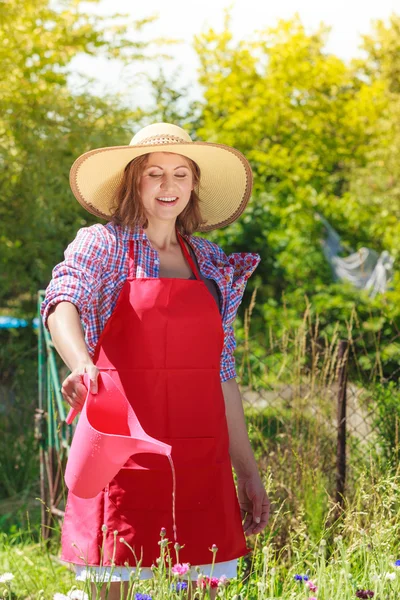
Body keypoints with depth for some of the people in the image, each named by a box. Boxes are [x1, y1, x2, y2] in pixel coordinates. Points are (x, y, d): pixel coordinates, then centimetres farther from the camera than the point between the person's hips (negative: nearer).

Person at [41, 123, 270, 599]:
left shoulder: (212, 265, 15)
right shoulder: (101, 245, 2)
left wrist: (248, 471, 15)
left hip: (200, 458, 4)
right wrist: (82, 366, -42)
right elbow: (61, 305, -20)